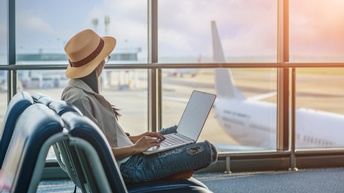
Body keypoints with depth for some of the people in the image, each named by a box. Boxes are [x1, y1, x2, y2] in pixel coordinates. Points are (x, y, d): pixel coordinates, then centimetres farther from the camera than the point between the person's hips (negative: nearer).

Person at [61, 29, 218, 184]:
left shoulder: (83, 89, 8)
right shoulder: (77, 99, -24)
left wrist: (134, 139, 8)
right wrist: (134, 148, -19)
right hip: (126, 167, -11)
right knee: (207, 151, -12)